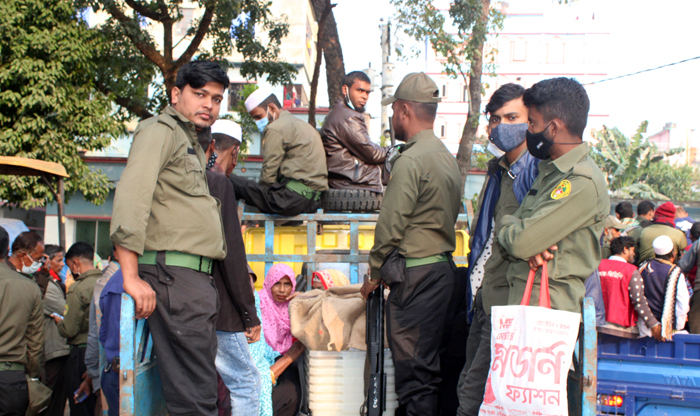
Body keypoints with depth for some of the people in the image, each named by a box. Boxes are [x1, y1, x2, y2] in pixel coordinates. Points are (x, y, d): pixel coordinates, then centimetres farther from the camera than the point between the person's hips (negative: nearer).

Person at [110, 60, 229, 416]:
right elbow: (130, 198, -16)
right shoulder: (161, 130, -3)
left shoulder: (191, 143, 26)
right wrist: (131, 277, -21)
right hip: (174, 274, -10)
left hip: (197, 277, 10)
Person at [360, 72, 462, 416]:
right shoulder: (447, 158, 15)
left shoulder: (411, 161, -14)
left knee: (414, 372, -4)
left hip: (415, 275, -9)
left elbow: (390, 225, -15)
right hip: (444, 268, 9)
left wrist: (375, 274, -2)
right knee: (433, 366, 15)